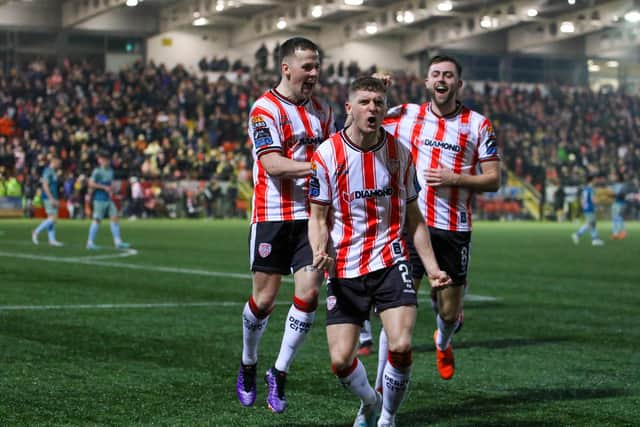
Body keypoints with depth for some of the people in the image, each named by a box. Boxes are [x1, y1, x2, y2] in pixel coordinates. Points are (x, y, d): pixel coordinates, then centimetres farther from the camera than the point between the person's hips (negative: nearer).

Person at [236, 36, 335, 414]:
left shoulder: (323, 111, 13)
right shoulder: (265, 109, -8)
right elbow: (272, 164, -20)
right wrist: (317, 167, -29)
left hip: (312, 216, 5)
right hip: (273, 216, -5)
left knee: (308, 293, -7)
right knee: (264, 299, 2)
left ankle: (280, 374, 8)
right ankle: (248, 366, 27)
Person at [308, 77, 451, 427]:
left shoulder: (399, 152, 2)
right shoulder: (326, 155, -6)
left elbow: (412, 217, 11)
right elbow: (318, 217, 0)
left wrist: (431, 266, 6)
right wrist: (320, 251, -21)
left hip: (390, 262, 1)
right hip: (344, 270, -1)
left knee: (401, 346, -18)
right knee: (340, 360, -4)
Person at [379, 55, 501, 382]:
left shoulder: (479, 125, 2)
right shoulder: (404, 115, 4)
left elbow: (493, 180, 2)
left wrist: (455, 179, -13)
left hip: (454, 230, 0)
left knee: (449, 313, 9)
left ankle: (442, 343, 46)